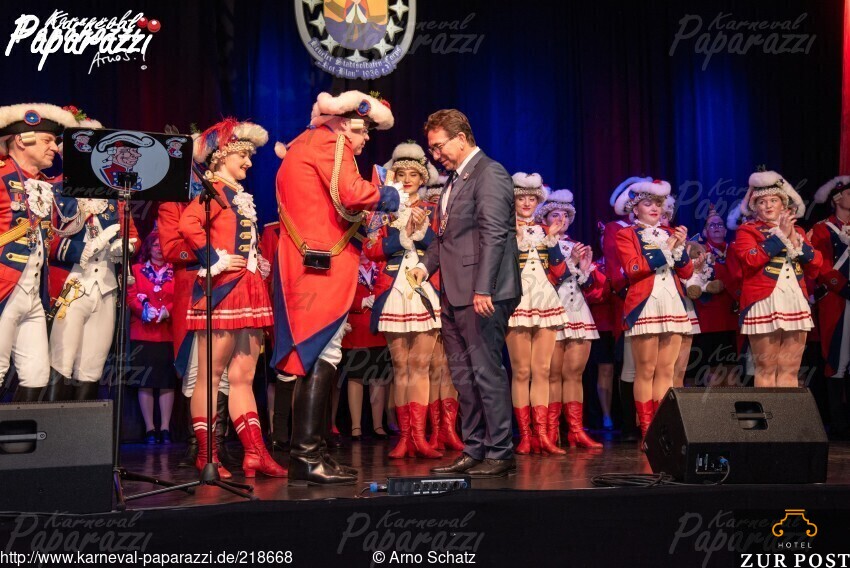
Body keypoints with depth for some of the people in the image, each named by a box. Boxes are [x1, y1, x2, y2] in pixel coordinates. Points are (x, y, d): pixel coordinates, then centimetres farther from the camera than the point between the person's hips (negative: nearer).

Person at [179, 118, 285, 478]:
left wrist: (260, 263, 15)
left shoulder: (241, 195, 20)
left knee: (243, 376, 8)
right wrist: (214, 262, -20)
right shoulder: (215, 189, -6)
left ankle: (255, 452, 9)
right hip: (223, 293, -9)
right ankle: (206, 456, 3)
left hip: (248, 293, 9)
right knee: (210, 375, -2)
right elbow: (187, 224, -25)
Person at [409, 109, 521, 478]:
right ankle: (474, 452, 19)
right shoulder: (455, 179, 21)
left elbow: (494, 235, -18)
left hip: (482, 294, -10)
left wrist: (483, 289, -23)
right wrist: (426, 265, 9)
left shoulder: (489, 173, -9)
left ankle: (500, 453, 4)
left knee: (487, 371, -5)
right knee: (463, 375, 11)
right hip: (454, 295, 10)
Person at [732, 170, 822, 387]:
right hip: (764, 303, -5)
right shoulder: (747, 230, 4)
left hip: (796, 303, 5)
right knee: (766, 369, -3)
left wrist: (796, 240, -2)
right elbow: (751, 260, -16)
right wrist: (780, 235, -9)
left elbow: (815, 268, 10)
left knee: (790, 371, 5)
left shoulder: (797, 231, 19)